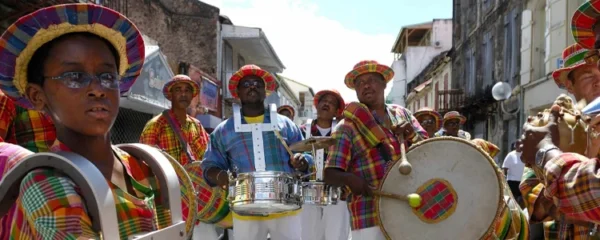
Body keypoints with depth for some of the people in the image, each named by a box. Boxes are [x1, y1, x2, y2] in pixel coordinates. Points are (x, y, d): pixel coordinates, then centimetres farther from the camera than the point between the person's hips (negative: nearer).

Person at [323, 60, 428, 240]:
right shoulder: (348, 127, -3)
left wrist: (413, 136, -10)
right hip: (371, 217, -4)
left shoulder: (403, 114, 12)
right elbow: (330, 174, -7)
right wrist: (349, 179, -28)